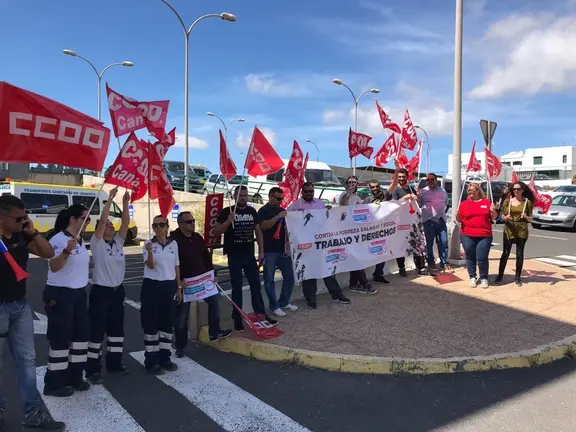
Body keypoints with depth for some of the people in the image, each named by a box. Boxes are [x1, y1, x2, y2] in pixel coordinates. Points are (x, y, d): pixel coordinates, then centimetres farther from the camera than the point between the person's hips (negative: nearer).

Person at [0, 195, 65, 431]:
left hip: (21, 305, 6)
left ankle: (33, 413, 17)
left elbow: (48, 253, 5)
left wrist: (33, 232, -4)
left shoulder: (22, 236, 3)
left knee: (27, 358, 9)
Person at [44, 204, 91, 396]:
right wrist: (66, 251, -44)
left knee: (81, 333, 13)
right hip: (60, 294, -9)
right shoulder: (58, 239, -17)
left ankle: (74, 376, 25)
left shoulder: (81, 241, 10)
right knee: (60, 337, -2)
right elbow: (53, 267, -28)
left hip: (78, 293, 9)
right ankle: (53, 383, 12)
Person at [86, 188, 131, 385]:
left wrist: (125, 203, -5)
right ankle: (92, 369, 7)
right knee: (97, 329, -1)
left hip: (117, 291, 6)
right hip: (101, 291, -6)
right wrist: (110, 198, -18)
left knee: (116, 328, 13)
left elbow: (126, 222, 1)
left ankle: (114, 362, 26)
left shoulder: (118, 242, 8)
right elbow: (102, 220, -18)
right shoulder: (97, 243, -7)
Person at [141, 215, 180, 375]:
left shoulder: (173, 244, 3)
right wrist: (150, 252, -37)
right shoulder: (148, 244, -6)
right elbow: (150, 265, -18)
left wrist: (179, 287, 10)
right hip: (152, 285, -3)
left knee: (168, 321, 9)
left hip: (169, 285, 4)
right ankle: (151, 361, 9)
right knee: (151, 322, 0)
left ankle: (164, 357, 22)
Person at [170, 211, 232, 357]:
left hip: (202, 279, 7)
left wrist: (212, 275, 7)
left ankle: (214, 333, 27)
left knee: (214, 300, 10)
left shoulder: (198, 238, 6)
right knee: (181, 315, 3)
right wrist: (178, 280, -21)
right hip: (184, 282, -6)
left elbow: (206, 257, 12)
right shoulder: (174, 239, -16)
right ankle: (180, 346, 18)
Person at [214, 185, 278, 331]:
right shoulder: (227, 212, -6)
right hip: (234, 256, -4)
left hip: (249, 255, 4)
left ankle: (261, 314, 21)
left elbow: (258, 231, 13)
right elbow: (216, 231, -8)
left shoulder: (252, 211, 7)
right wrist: (228, 221, -24)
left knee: (256, 285, 9)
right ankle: (237, 319, 13)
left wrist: (261, 251, 7)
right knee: (237, 288, 4)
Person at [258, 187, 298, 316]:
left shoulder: (282, 210, 14)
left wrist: (288, 244, 7)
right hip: (269, 251, -6)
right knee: (269, 279, 1)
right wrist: (278, 217, -30)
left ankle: (284, 302, 25)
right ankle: (274, 306, 12)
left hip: (283, 250, 7)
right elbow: (263, 226, -23)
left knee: (289, 276, 10)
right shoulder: (263, 211, -7)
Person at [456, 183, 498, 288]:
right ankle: (472, 277, 19)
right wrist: (458, 214, -16)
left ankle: (484, 278, 13)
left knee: (482, 258, -4)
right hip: (467, 236, 1)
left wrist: (493, 211, -9)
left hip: (484, 236, -1)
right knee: (470, 257, 7)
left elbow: (493, 218, 11)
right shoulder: (464, 203, 5)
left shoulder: (486, 202, 7)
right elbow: (459, 219, 6)